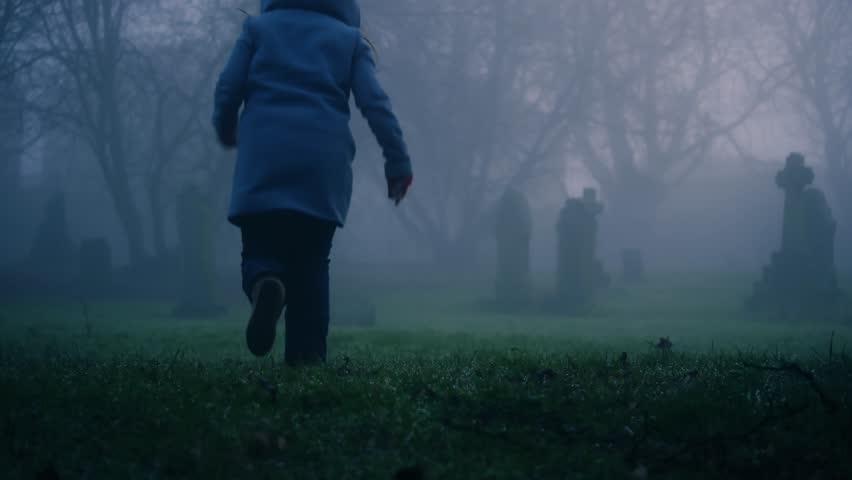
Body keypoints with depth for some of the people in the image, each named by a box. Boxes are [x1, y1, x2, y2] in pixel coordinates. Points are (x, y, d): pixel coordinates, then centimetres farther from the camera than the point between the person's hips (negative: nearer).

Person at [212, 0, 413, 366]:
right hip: (323, 163, 1)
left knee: (260, 248, 5)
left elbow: (228, 88, 7)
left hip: (265, 161, -1)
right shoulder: (350, 38, 16)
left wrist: (226, 130, 27)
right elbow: (375, 104, 4)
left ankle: (264, 282, -32)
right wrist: (399, 163, 4)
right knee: (311, 261, 10)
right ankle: (306, 357, -1)